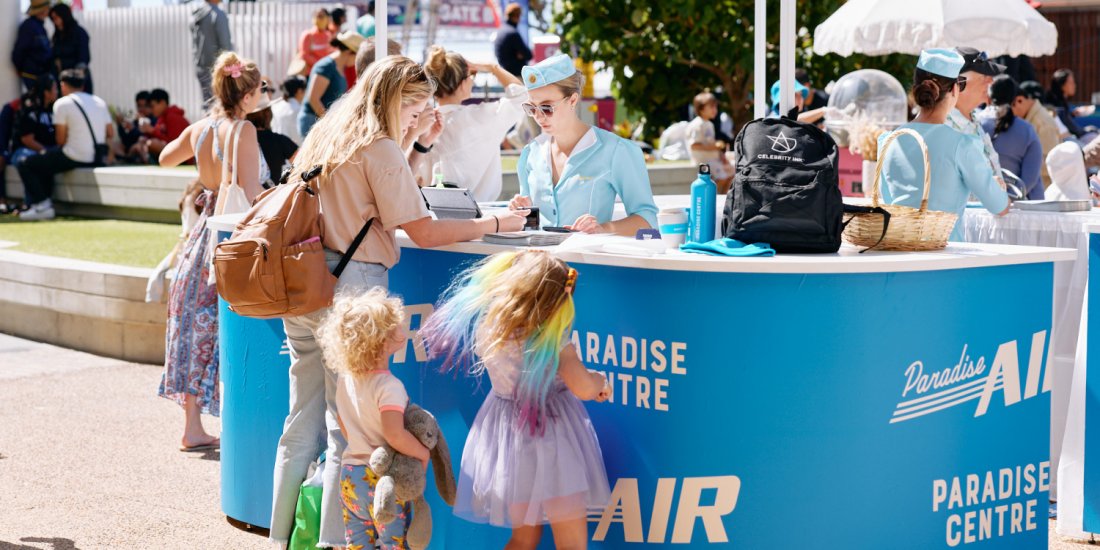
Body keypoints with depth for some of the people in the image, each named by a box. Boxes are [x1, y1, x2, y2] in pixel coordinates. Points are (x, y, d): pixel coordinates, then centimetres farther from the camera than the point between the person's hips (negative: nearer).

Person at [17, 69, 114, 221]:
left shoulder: (62, 103, -6)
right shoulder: (99, 102, 14)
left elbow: (61, 139, -6)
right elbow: (111, 134, 10)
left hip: (75, 158, -8)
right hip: (97, 160, 8)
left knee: (26, 165, 6)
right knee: (46, 162, 31)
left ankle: (42, 205, -3)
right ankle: (45, 204, 26)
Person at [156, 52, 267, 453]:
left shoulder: (199, 129, 5)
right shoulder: (242, 131, -16)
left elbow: (165, 158, 25)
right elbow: (250, 193, -20)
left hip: (206, 229, 7)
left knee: (198, 329, 11)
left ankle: (193, 428, 18)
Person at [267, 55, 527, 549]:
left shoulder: (325, 137, 16)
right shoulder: (380, 150, -8)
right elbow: (424, 234, -10)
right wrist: (494, 224, -2)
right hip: (349, 289, -8)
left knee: (302, 425, 12)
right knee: (349, 430, -3)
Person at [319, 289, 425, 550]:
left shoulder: (345, 379, 4)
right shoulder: (388, 387, -20)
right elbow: (394, 434, -31)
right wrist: (423, 453, -16)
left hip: (349, 475, 7)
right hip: (382, 479, -7)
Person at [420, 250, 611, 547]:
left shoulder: (487, 327, -6)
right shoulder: (554, 339, -23)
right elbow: (584, 388, -25)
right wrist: (600, 381, -3)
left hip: (506, 436, 6)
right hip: (550, 440, -6)